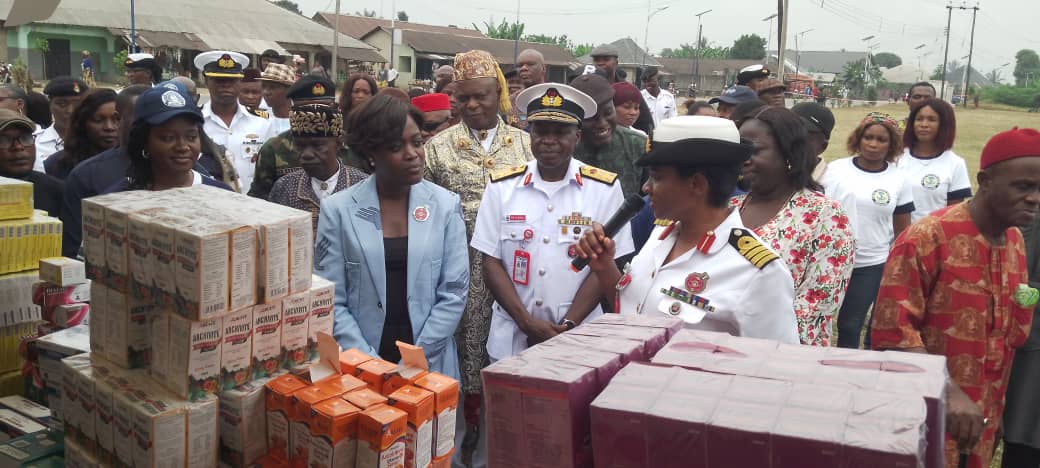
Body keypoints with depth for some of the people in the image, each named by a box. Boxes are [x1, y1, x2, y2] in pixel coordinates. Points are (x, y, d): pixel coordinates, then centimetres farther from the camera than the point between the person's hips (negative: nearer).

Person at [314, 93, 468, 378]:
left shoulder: (446, 205, -2)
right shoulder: (337, 210, -5)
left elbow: (454, 293, -4)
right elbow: (330, 300, -6)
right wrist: (371, 365, -13)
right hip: (358, 369, -1)